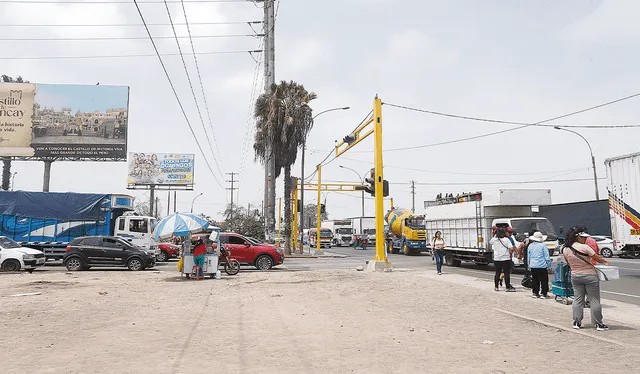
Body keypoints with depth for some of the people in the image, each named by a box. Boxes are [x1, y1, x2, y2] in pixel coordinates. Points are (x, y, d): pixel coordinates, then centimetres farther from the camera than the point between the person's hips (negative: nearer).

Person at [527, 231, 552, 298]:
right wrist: (549, 266, 1)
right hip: (542, 266, -4)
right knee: (544, 280, 4)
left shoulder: (530, 246, 7)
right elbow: (547, 257, -6)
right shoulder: (543, 245, -8)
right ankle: (544, 293, 6)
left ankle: (535, 293, 12)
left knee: (535, 280, 11)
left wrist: (529, 266, 21)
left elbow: (528, 257, 13)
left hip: (533, 266, 4)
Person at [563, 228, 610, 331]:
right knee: (594, 300, 5)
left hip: (575, 276, 5)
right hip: (590, 276, -5)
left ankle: (577, 322, 13)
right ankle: (598, 324, 11)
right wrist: (605, 261, 8)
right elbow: (598, 259, -12)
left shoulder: (566, 250, -2)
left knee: (577, 299, 11)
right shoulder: (584, 247, -19)